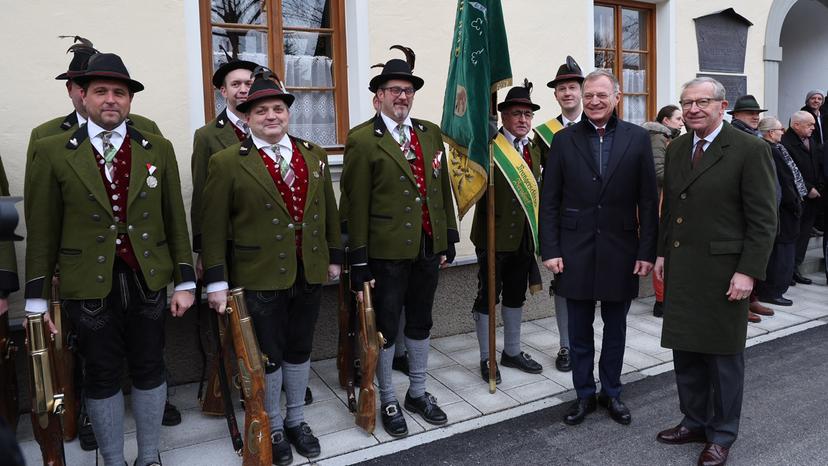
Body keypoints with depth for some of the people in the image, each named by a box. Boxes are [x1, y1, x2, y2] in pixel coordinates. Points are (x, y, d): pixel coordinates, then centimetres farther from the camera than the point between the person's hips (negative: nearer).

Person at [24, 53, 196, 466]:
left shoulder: (158, 149, 4)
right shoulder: (51, 152, 0)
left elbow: (175, 219, 4)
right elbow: (42, 230, -1)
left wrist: (185, 282, 1)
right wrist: (36, 300, -1)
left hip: (147, 281, 2)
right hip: (89, 288, -1)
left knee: (149, 369, 12)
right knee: (102, 376, 11)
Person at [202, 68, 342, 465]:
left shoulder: (315, 155, 6)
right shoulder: (226, 162, -7)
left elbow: (328, 212, 12)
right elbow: (214, 227, -7)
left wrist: (335, 256, 12)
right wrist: (216, 281, -8)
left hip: (310, 273, 4)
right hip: (260, 278, -4)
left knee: (300, 349, 17)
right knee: (269, 355, 11)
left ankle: (296, 420, 37)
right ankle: (273, 426, 32)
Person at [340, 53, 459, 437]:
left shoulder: (431, 133, 9)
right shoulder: (363, 140, -8)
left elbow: (443, 189, 11)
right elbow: (356, 204, -11)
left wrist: (448, 239, 9)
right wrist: (359, 260, -12)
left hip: (428, 247, 6)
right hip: (387, 251, -5)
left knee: (420, 322, 17)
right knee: (386, 327, 8)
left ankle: (417, 393, 35)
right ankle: (388, 401, 27)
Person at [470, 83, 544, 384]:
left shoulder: (534, 150, 12)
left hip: (523, 236, 7)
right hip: (494, 235, -7)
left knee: (516, 295, 18)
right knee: (488, 296, 5)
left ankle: (512, 352, 35)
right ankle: (486, 358, 20)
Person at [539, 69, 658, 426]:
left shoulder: (637, 138, 1)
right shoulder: (564, 139, 1)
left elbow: (648, 200, 0)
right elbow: (550, 200, -1)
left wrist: (647, 251, -5)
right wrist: (550, 250, -6)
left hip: (620, 250, 0)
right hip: (576, 250, 0)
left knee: (615, 328, 14)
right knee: (579, 330, 10)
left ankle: (611, 392, 32)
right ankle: (584, 394, 27)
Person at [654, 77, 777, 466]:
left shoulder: (750, 150, -9)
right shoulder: (676, 149, 10)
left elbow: (764, 220, -10)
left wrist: (748, 271, -15)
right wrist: (662, 252, 12)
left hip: (722, 270, -5)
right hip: (680, 269, 6)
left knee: (723, 354, 8)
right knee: (685, 350, 13)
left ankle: (721, 435, 24)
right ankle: (694, 421, 30)